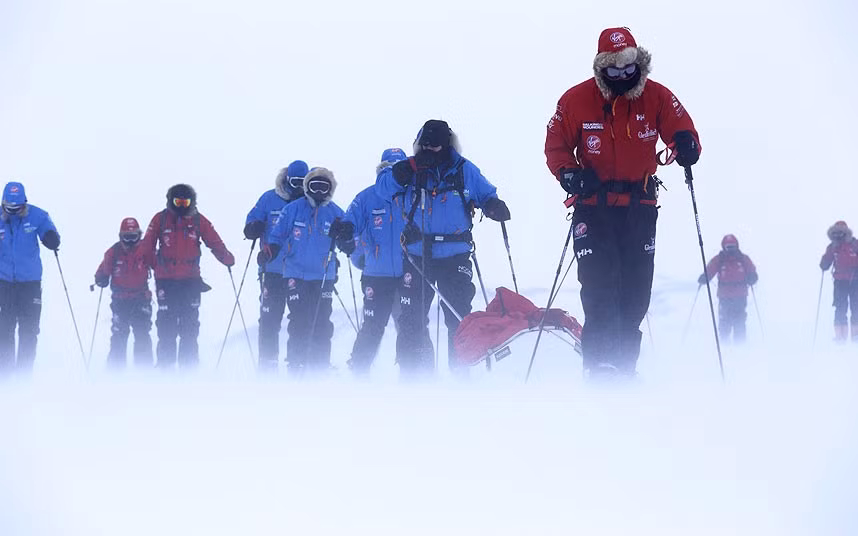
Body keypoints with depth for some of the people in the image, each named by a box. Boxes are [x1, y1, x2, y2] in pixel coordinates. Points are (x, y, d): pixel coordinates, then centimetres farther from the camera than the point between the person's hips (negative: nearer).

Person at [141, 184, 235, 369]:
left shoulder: (199, 221, 5)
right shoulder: (160, 219, 3)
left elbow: (215, 243, 4)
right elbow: (147, 246, 6)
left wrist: (227, 259, -4)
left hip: (190, 279, 1)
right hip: (165, 280, -1)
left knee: (190, 327, 0)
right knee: (166, 326, 0)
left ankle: (189, 367, 4)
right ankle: (165, 367, 7)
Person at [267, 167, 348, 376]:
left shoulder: (335, 213, 6)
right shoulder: (293, 210, 2)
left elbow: (346, 242, 10)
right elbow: (278, 236, 7)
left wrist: (348, 244, -12)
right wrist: (269, 252, -11)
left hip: (324, 277, 2)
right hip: (296, 275, -2)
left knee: (322, 325, 1)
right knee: (299, 322, -7)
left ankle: (320, 368, 10)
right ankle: (295, 367, 1)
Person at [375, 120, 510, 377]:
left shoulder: (465, 171, 5)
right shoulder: (412, 170, 4)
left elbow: (486, 195, 14)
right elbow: (382, 187, -6)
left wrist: (495, 206, -9)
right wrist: (407, 169, -19)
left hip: (455, 258, -1)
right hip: (418, 257, 1)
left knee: (460, 319, -3)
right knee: (411, 319, 1)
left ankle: (462, 374, 5)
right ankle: (411, 374, 9)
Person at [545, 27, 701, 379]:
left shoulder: (657, 97, -1)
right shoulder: (576, 100, -4)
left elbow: (683, 132, 1)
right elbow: (556, 146, 3)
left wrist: (686, 146, -24)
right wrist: (571, 174, -16)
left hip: (639, 204, 2)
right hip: (593, 203, -2)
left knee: (636, 289, 5)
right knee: (599, 282, -14)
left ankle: (624, 365, 16)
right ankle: (600, 363, -15)